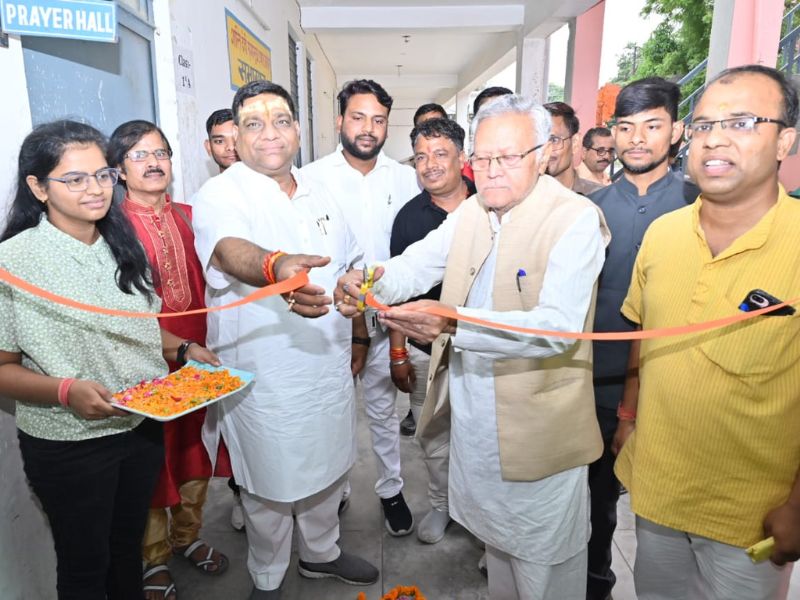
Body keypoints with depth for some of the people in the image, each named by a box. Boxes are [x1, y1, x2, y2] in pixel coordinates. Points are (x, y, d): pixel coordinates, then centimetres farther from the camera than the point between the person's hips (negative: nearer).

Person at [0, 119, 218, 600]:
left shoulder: (123, 245, 2)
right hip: (68, 445, -4)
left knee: (129, 543, 24)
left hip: (143, 426, 5)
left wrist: (184, 348, -4)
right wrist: (66, 390, -28)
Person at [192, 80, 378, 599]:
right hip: (266, 377, -5)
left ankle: (321, 552, 49)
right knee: (270, 485, 12)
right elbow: (230, 249, -36)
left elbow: (350, 271, 16)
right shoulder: (220, 195, -13)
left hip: (330, 366, 6)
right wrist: (277, 266, -58)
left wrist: (358, 338, 13)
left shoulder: (318, 196, 7)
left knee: (327, 467, 23)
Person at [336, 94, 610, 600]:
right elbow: (418, 263, 2)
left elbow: (559, 326, -28)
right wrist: (369, 283, -21)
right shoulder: (471, 211, 4)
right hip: (472, 411, 6)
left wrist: (454, 322, -41)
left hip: (538, 424, -6)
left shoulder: (576, 219, -17)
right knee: (495, 537, 27)